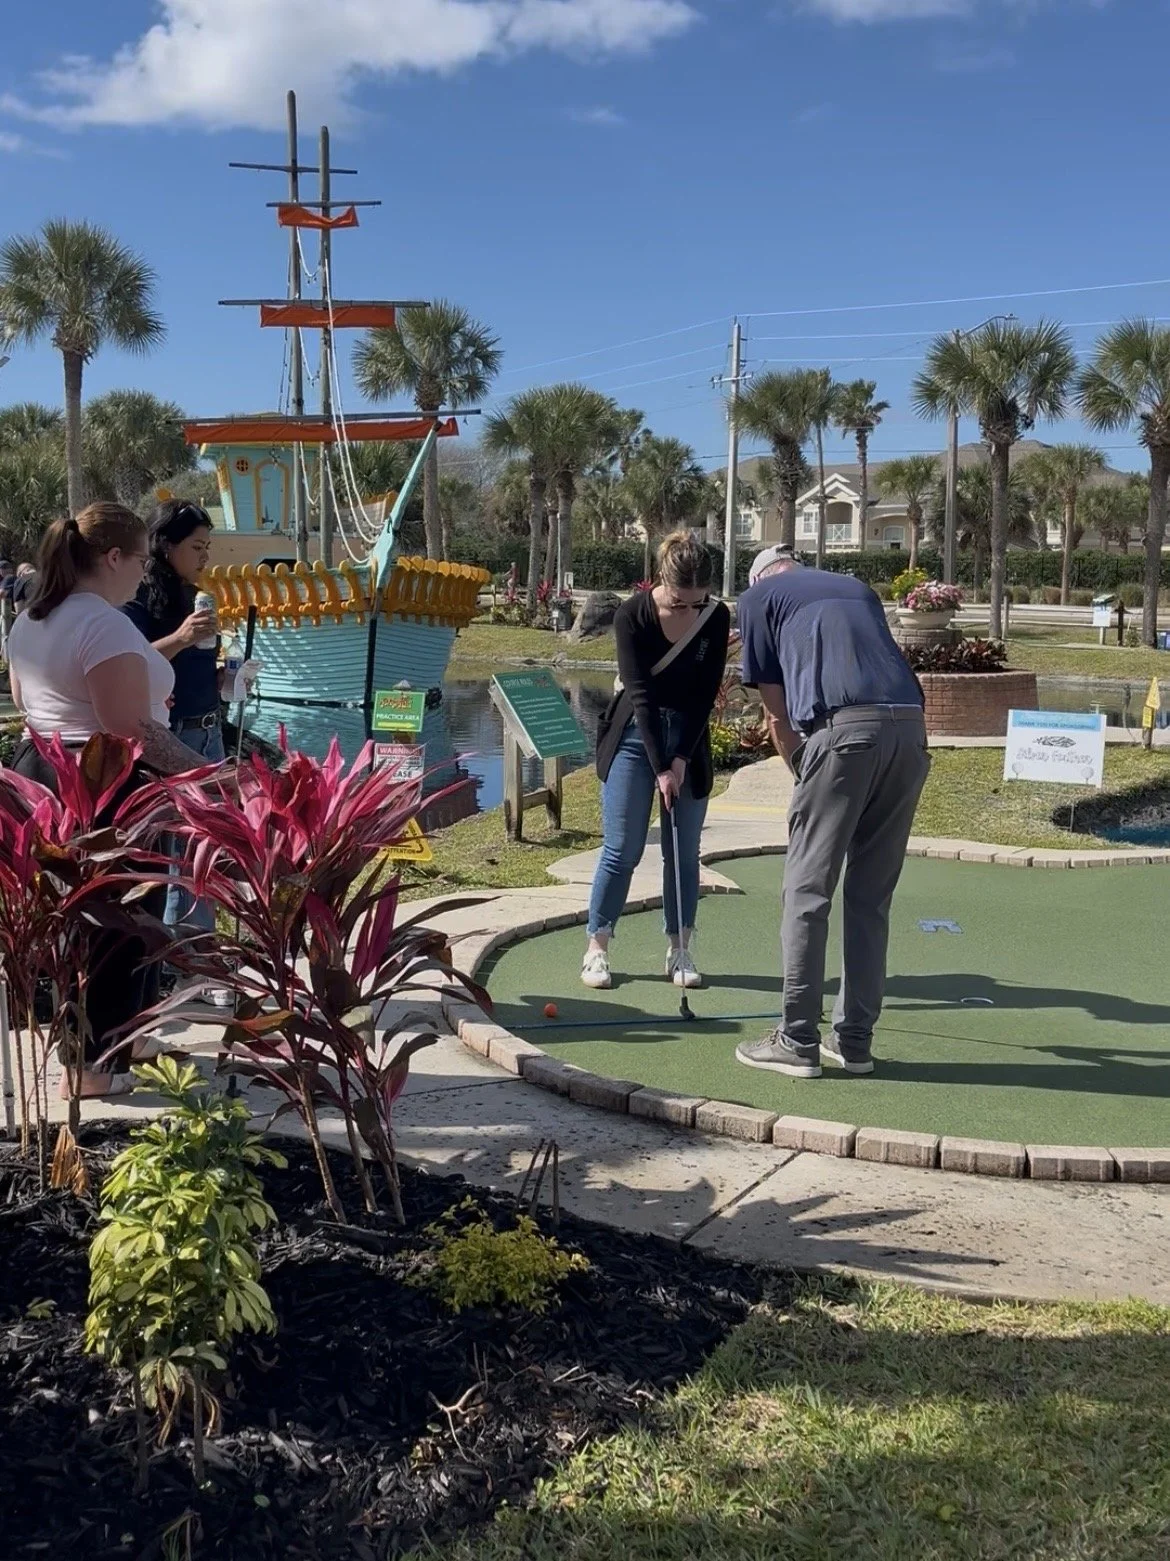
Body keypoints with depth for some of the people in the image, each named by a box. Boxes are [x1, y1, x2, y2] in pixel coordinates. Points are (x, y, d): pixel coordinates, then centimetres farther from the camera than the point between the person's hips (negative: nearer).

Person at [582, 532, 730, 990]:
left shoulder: (716, 618, -9)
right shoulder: (632, 615, -17)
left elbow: (706, 693, -6)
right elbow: (640, 693, -19)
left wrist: (682, 758, -11)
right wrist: (660, 768, -21)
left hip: (689, 737, 3)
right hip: (635, 735, -3)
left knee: (684, 850, 4)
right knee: (622, 848, -3)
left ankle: (679, 951, 13)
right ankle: (597, 949, 7)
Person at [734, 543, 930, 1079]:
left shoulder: (758, 597, 18)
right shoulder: (857, 587, 32)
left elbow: (778, 716, 15)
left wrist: (801, 771, 27)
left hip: (844, 728, -5)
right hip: (910, 727, 5)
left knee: (807, 890, 4)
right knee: (872, 897, 12)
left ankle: (798, 1041, 7)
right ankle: (854, 1040, 18)